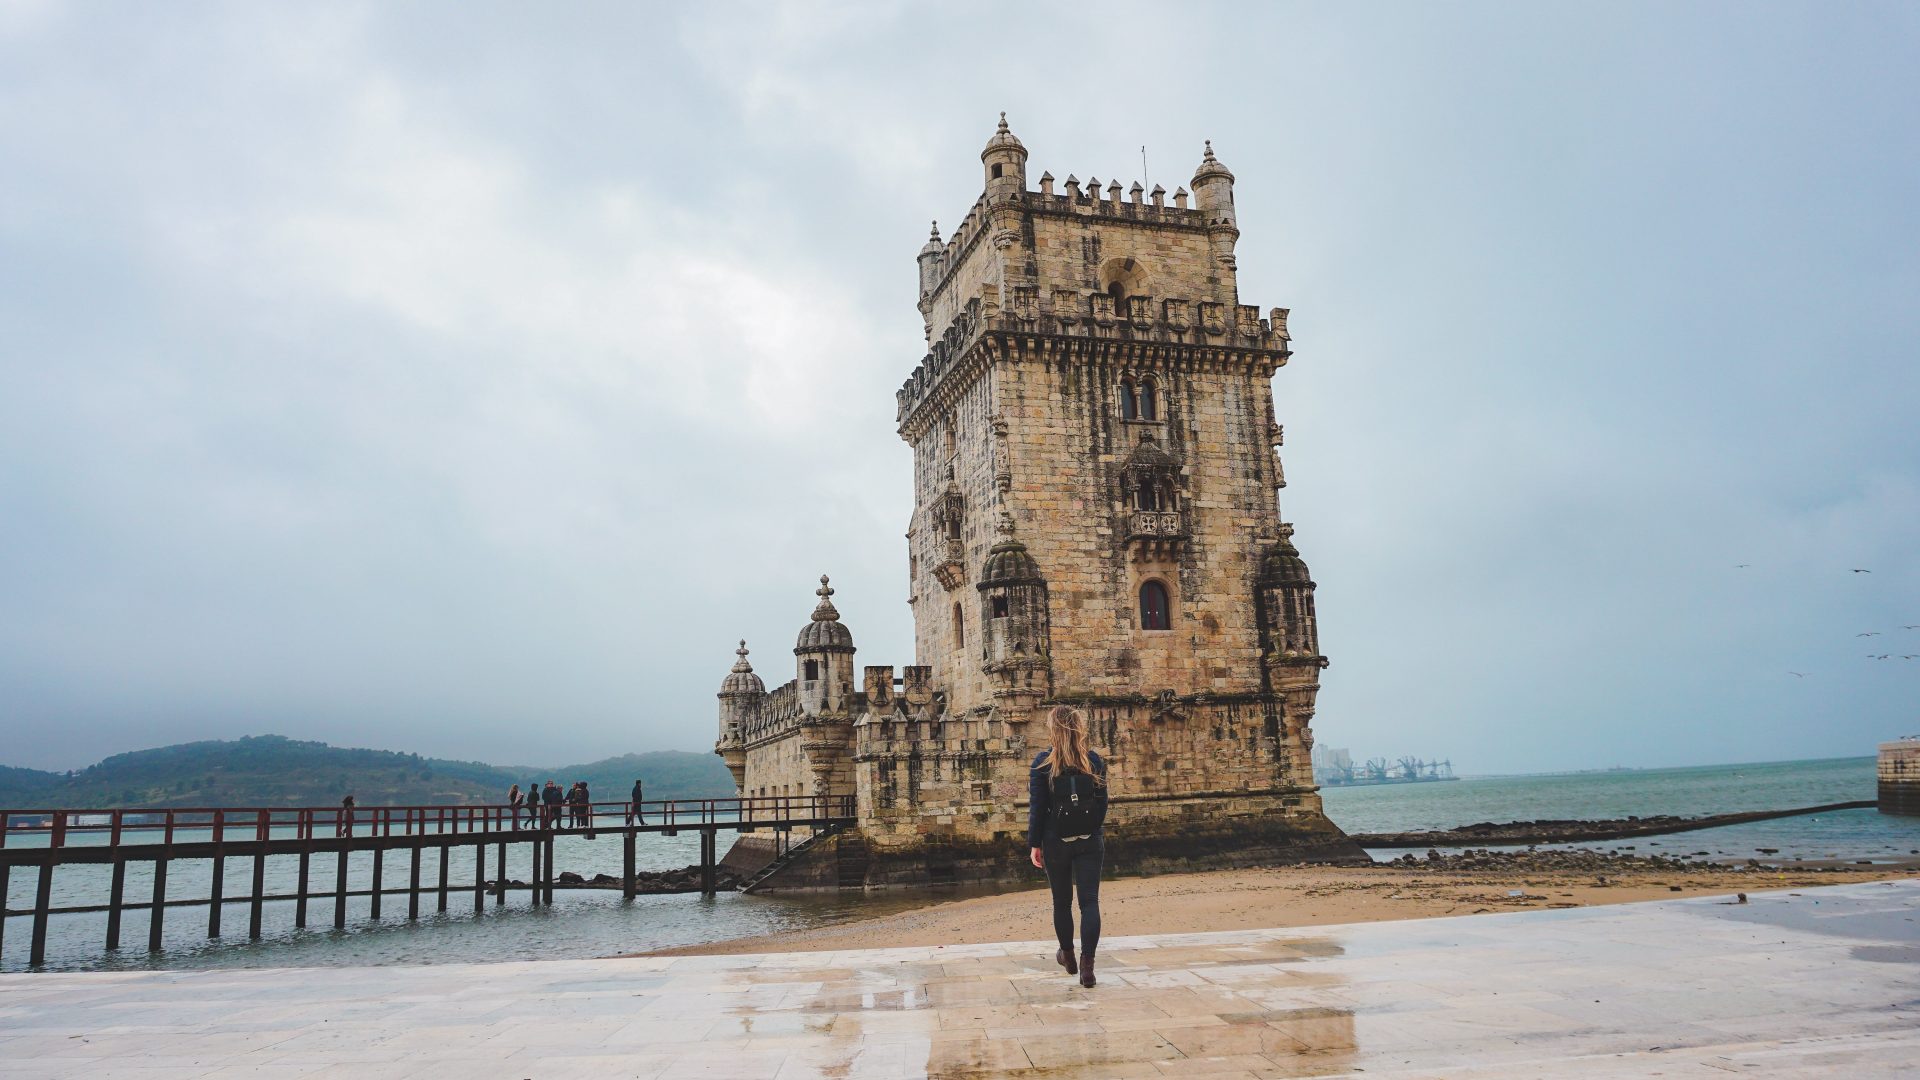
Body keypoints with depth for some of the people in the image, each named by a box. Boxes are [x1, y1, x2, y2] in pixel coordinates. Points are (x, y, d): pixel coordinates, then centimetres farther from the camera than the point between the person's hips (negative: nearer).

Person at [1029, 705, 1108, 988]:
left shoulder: (1043, 762, -9)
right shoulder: (1094, 761, -1)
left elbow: (1037, 807, -8)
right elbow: (1102, 803, 4)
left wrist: (1034, 844, -1)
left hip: (1056, 841, -1)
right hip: (1090, 841, 1)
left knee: (1062, 901, 16)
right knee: (1090, 901, 0)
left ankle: (1067, 956, 32)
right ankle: (1087, 965, -11)